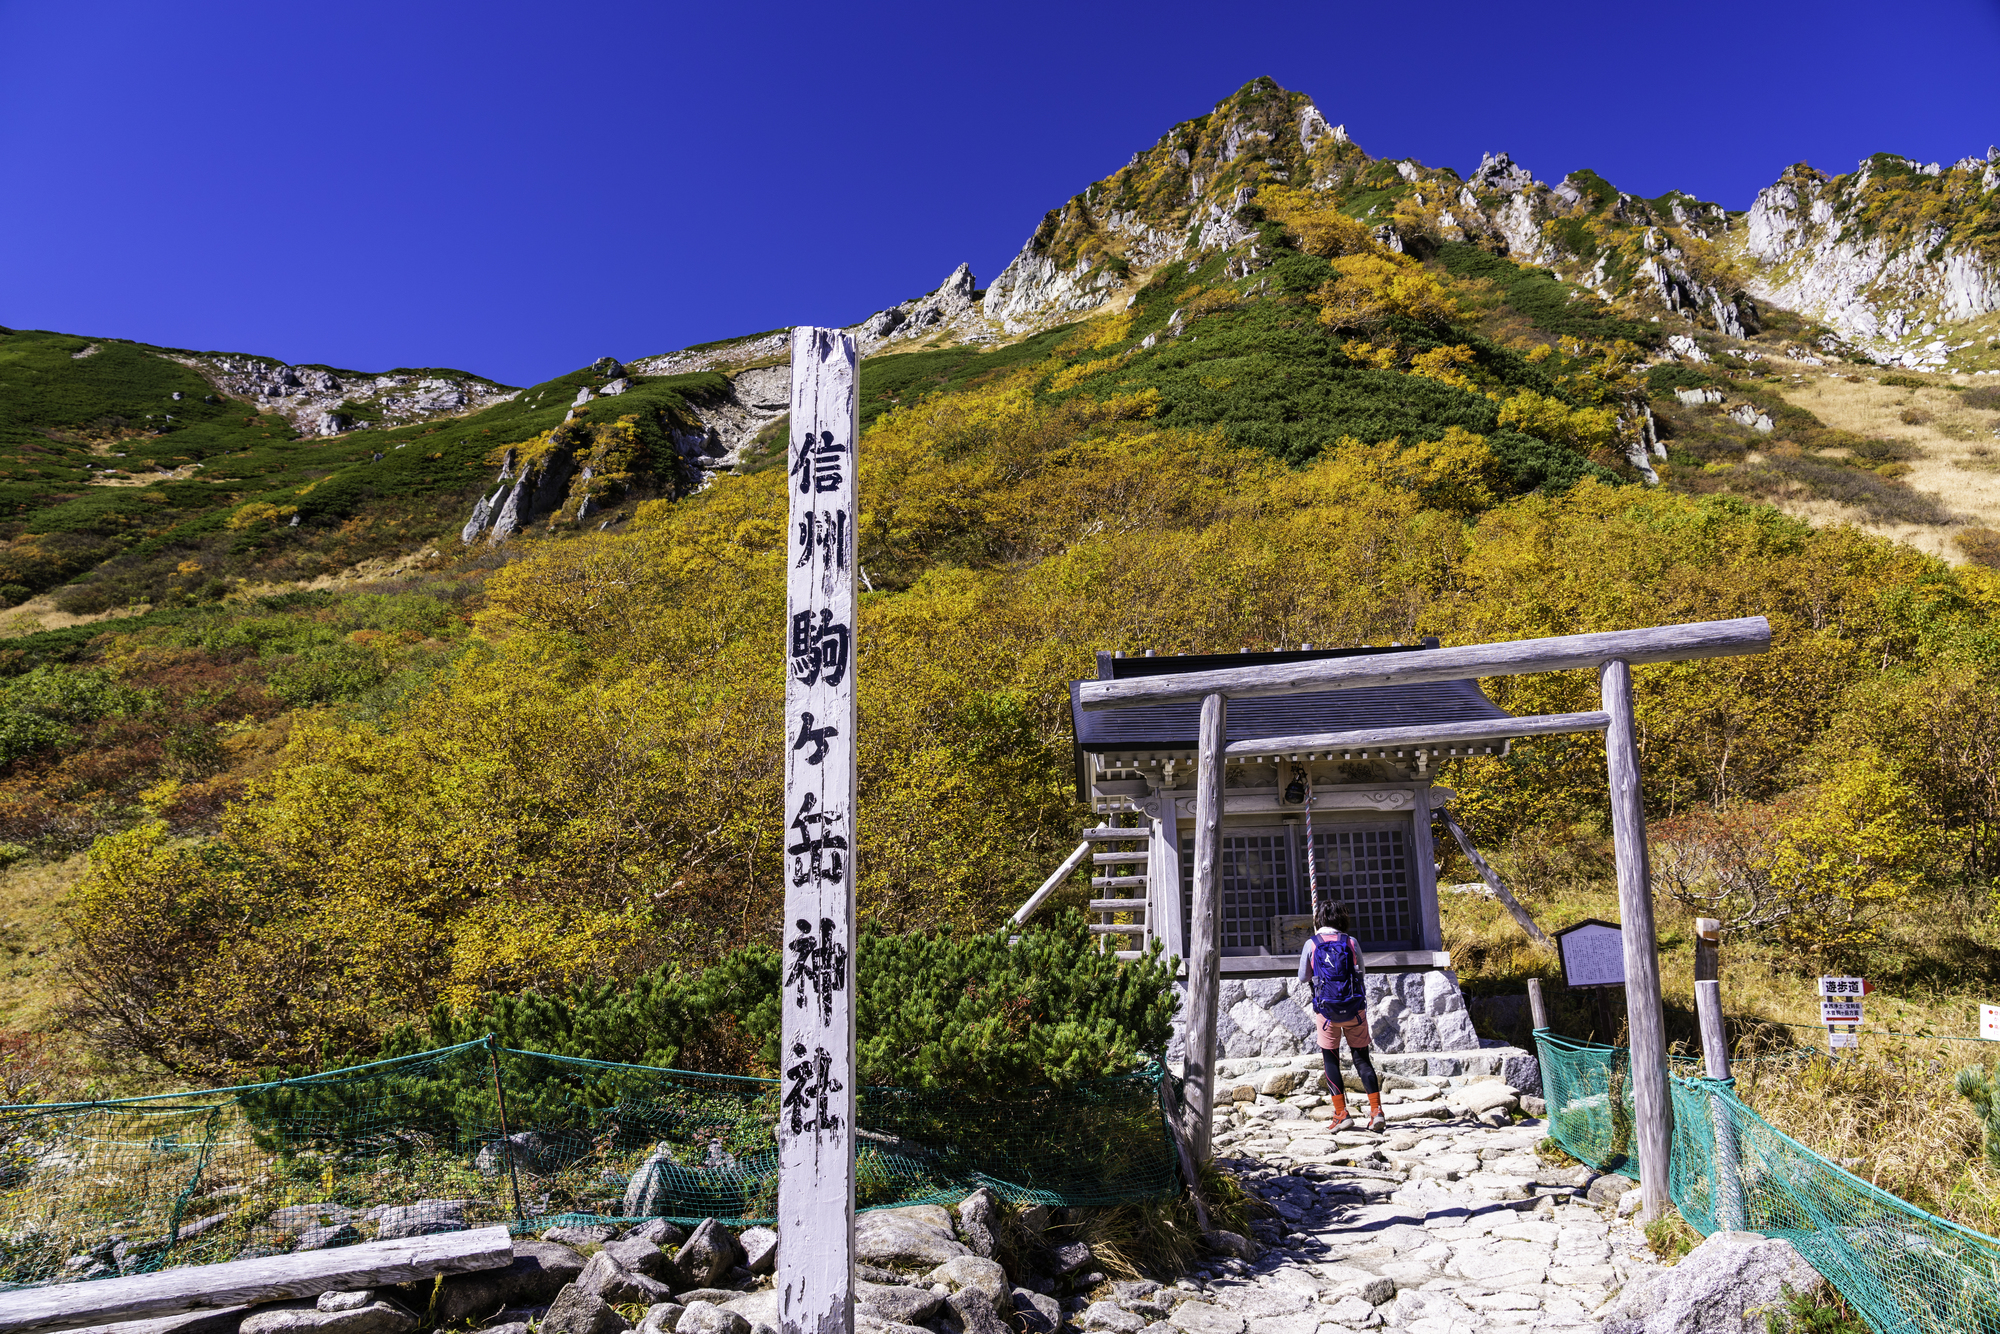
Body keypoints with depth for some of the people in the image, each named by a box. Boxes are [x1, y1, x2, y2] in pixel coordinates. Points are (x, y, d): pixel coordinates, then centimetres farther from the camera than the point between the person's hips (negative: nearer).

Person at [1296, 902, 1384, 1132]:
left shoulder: (1311, 944, 0)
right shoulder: (1351, 942, 1)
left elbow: (1303, 978, 9)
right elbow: (1361, 976, 7)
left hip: (1327, 1010, -1)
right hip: (1355, 1008, 1)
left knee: (1331, 1060, 9)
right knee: (1362, 1058, 9)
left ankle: (1341, 1113, 4)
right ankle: (1376, 1110, 1)